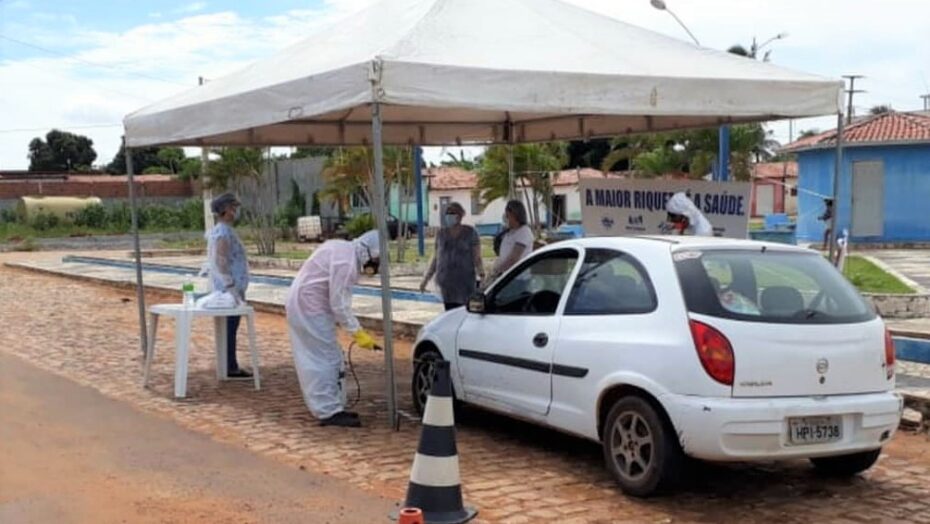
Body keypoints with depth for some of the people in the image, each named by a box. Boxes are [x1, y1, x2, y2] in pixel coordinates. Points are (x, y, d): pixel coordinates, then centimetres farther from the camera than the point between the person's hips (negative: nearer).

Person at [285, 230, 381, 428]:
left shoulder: (343, 250, 10)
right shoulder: (346, 261, -22)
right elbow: (339, 304, -22)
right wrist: (357, 332, -18)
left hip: (304, 304, 11)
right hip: (309, 307, -11)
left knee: (330, 358, 13)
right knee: (324, 359, -8)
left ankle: (333, 408, 18)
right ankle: (329, 412, -5)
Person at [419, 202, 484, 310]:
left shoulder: (470, 233, 0)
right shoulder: (442, 233, 10)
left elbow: (477, 257, -2)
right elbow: (436, 258, 15)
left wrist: (481, 272, -21)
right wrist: (426, 278, 13)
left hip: (465, 281, -3)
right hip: (446, 280, 3)